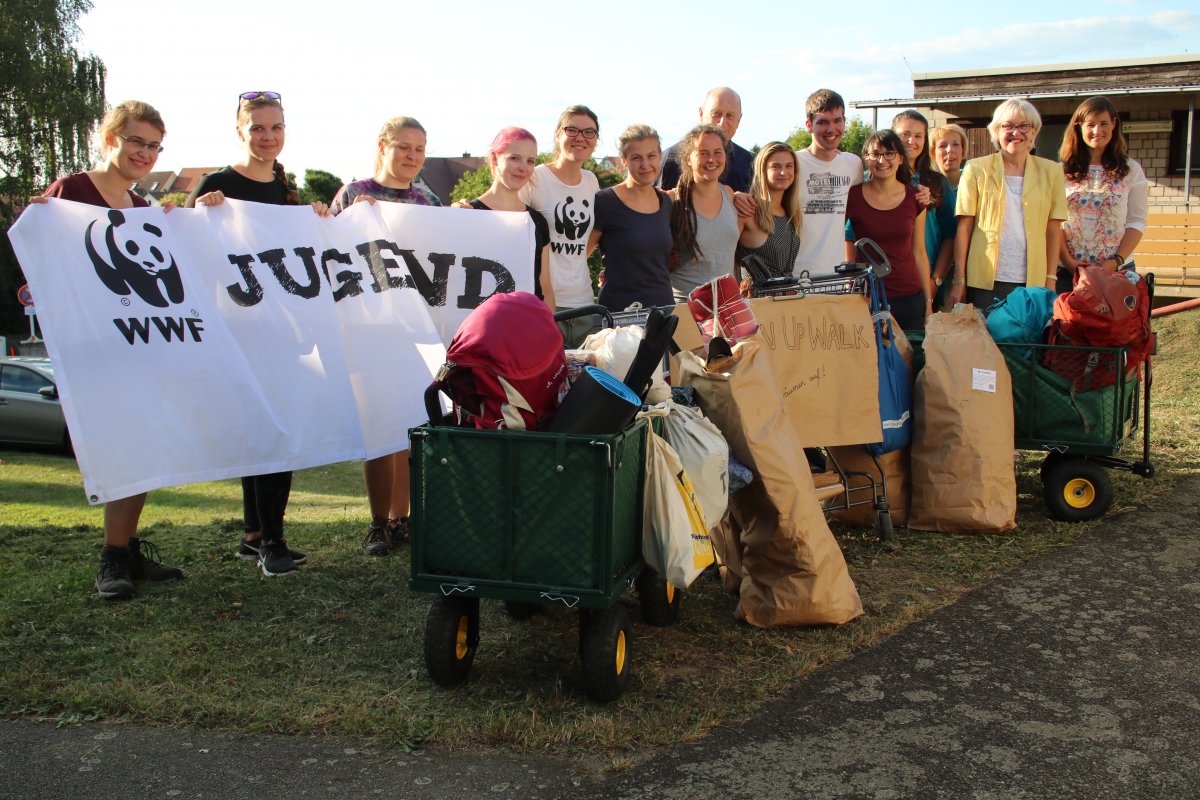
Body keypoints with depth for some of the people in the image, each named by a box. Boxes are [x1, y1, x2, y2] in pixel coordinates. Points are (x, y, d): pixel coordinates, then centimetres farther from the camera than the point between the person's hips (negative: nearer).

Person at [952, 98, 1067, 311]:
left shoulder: (1051, 172, 9)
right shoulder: (977, 170, 4)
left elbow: (1053, 230, 8)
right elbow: (964, 227, 1)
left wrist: (1051, 279, 1)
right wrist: (959, 280, -3)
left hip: (1033, 281, 2)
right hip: (985, 281, -1)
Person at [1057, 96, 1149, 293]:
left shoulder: (1131, 170, 6)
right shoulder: (1063, 171, 5)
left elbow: (1137, 222, 2)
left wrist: (1117, 261, -10)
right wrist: (1069, 262, -10)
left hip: (1116, 270, 0)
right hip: (1067, 271, 0)